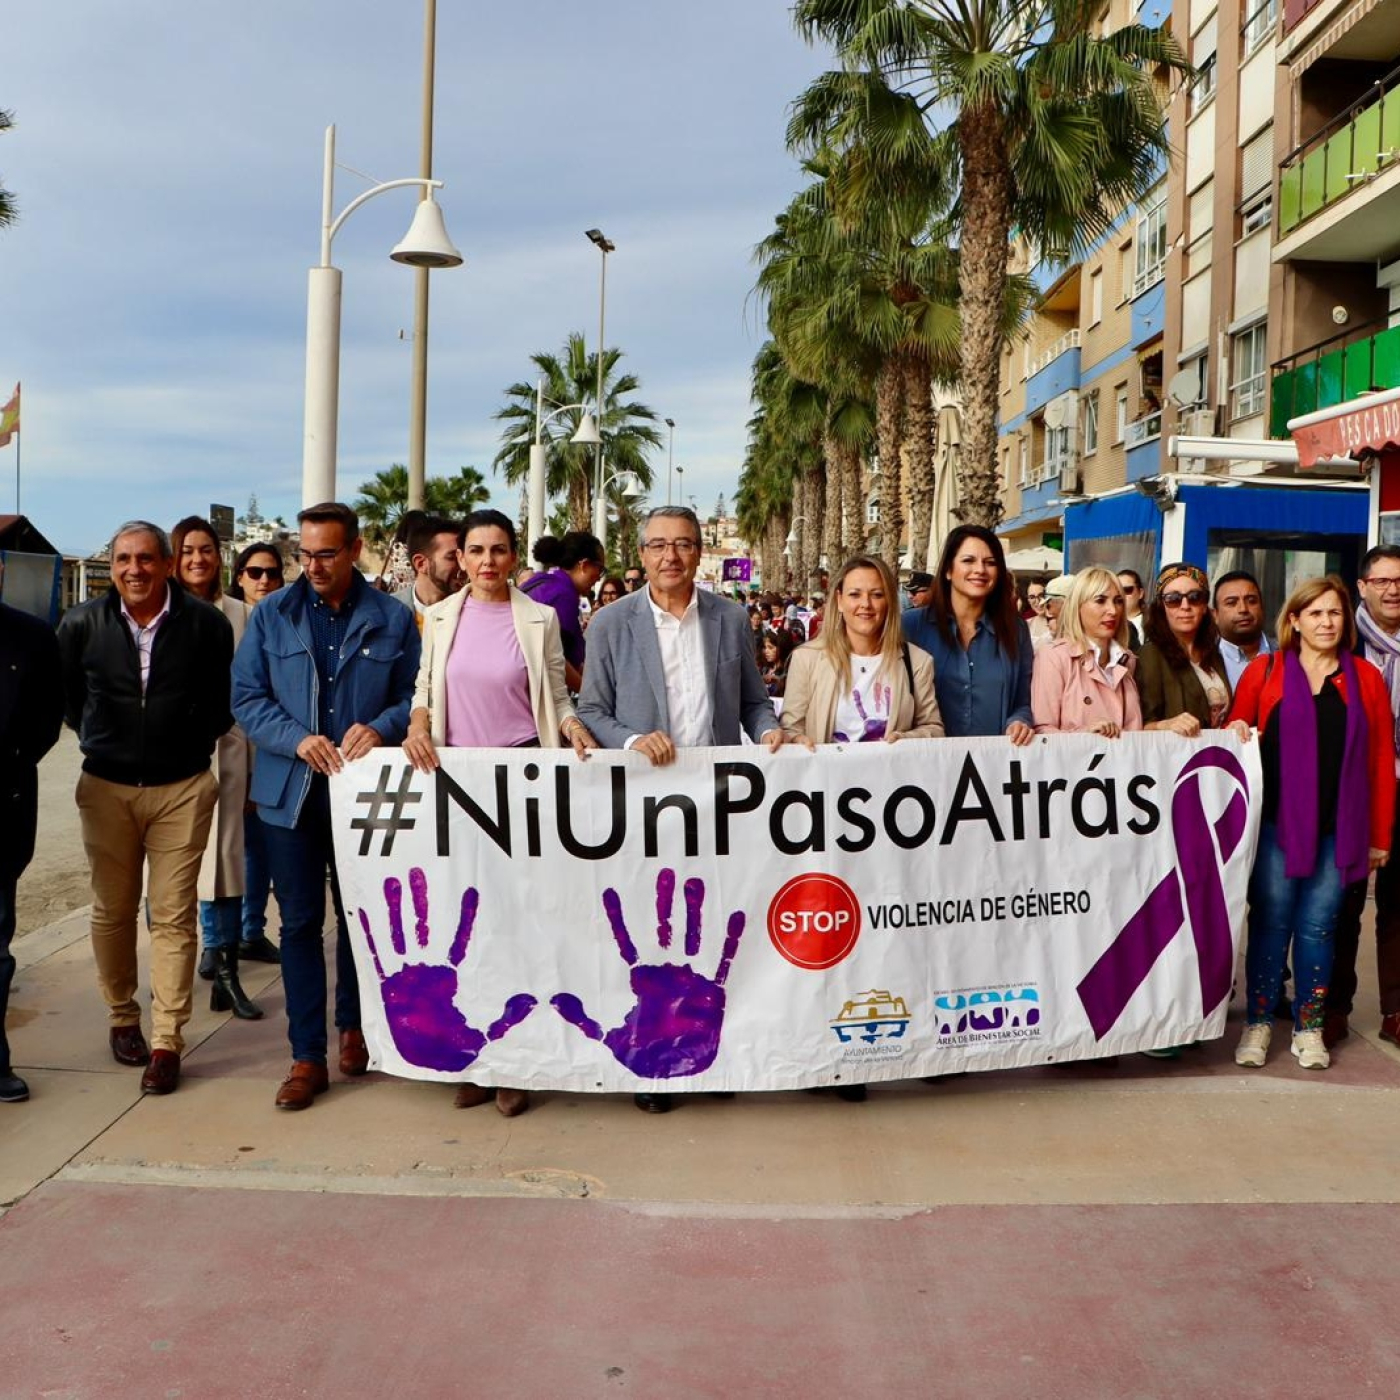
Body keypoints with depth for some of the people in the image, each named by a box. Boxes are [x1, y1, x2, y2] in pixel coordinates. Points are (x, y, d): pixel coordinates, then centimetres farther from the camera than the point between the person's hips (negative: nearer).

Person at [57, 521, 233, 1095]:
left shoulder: (206, 625, -6)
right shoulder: (82, 624, -2)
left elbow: (224, 701, 6)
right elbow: (66, 697, 12)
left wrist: (191, 743, 4)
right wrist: (101, 741, 11)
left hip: (182, 789, -2)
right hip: (105, 787, 2)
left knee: (173, 916, -1)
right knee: (112, 911, 11)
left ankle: (167, 1041, 4)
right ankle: (121, 1017, 29)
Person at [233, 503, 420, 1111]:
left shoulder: (392, 618, 1)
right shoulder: (271, 615, 3)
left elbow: (417, 694, 1)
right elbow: (246, 698, 0)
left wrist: (380, 727, -19)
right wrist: (298, 740, -15)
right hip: (291, 790, 0)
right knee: (300, 923, 4)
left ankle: (353, 1027, 33)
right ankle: (307, 1056, 12)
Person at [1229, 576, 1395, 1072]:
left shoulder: (1366, 678, 6)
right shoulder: (1264, 670, 3)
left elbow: (1382, 759, 6)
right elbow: (1235, 735, 9)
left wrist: (1379, 835, 4)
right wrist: (1238, 735, -15)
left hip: (1339, 827, 1)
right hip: (1277, 822, -1)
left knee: (1317, 927, 7)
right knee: (1270, 923, 3)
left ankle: (1308, 1027, 19)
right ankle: (1258, 1023, 15)